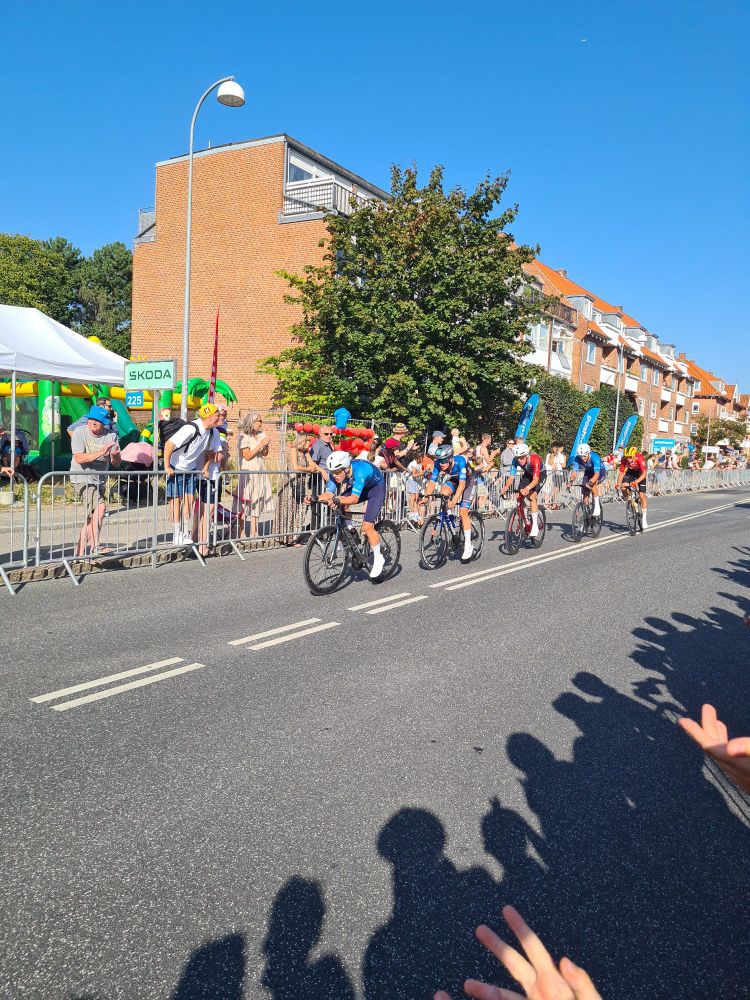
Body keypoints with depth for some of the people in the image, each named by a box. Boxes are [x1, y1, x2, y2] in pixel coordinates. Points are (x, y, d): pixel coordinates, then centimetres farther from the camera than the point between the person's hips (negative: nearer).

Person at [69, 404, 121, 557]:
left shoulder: (111, 435, 0)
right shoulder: (79, 433, -10)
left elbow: (117, 464, -4)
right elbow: (79, 458, -22)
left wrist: (116, 456, -27)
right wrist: (101, 452, -31)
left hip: (100, 480, 6)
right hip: (83, 479, -6)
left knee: (92, 516, 11)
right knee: (100, 507, -24)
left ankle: (80, 551, 23)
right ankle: (95, 546, -16)